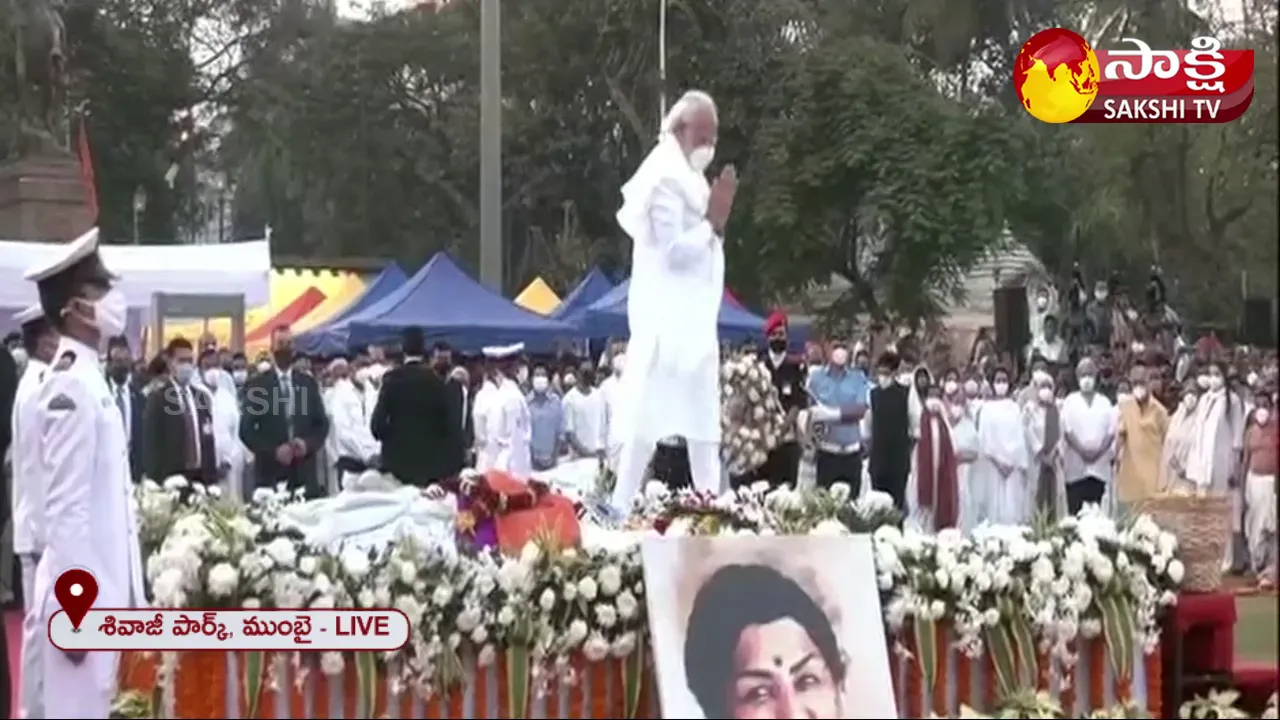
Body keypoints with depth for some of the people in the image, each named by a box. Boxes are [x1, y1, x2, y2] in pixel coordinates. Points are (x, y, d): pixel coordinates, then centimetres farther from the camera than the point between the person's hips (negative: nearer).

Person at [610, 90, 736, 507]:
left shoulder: (685, 177, 17)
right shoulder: (665, 177, -12)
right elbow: (675, 251, -19)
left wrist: (714, 222, 7)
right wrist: (713, 220, -15)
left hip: (692, 322, 10)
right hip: (668, 323, -10)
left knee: (703, 426, 10)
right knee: (647, 424, -10)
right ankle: (621, 512, -8)